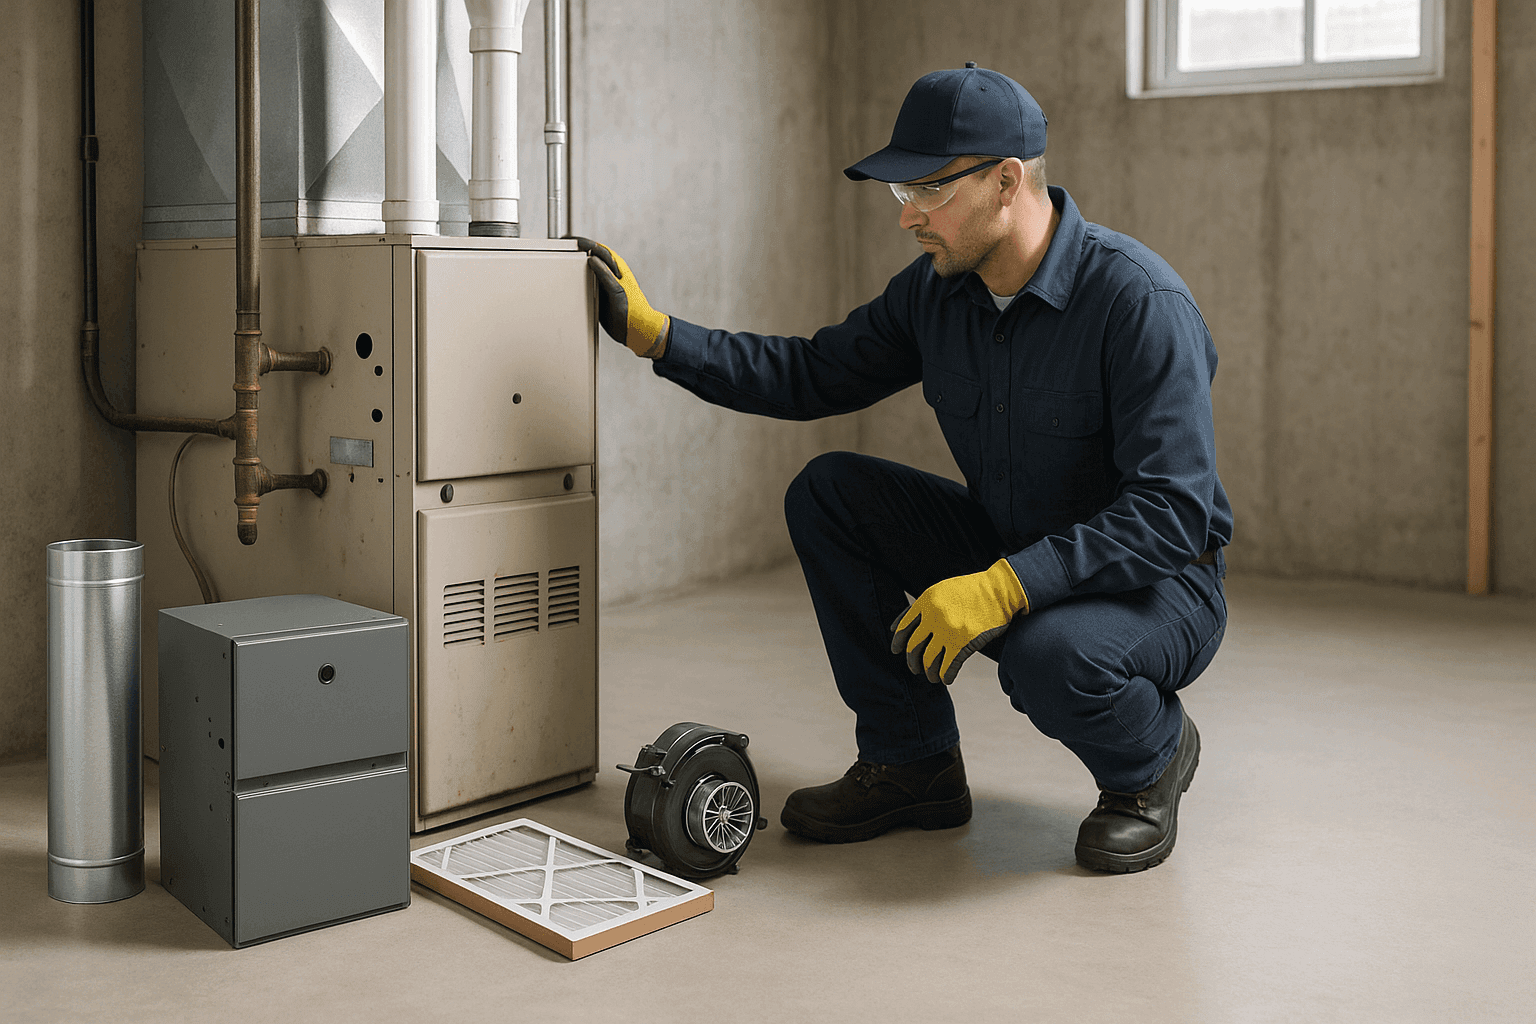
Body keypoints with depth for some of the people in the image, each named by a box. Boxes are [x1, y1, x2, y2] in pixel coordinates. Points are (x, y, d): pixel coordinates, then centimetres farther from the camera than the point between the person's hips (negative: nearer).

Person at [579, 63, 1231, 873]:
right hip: (1009, 558, 7)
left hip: (1158, 586, -6)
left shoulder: (1139, 299, -25)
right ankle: (911, 765, 3)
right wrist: (652, 332, 0)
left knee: (1050, 654, -39)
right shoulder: (935, 290, -3)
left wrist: (1005, 586, -38)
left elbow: (1172, 512, -30)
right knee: (827, 494, -6)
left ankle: (1153, 758, 0)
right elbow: (814, 375, 8)